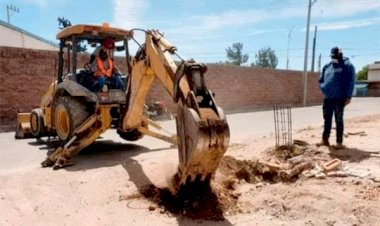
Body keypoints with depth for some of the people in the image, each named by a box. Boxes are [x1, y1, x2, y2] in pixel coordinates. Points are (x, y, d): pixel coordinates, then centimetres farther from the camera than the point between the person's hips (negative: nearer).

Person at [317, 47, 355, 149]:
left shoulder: (347, 65, -1)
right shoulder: (327, 66, 13)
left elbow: (350, 82, -6)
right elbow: (321, 80, 21)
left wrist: (348, 96, -12)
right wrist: (324, 88, 2)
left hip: (340, 98, -5)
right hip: (327, 98, 5)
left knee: (338, 120, 0)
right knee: (327, 119, 11)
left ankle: (339, 142, 8)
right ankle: (325, 140, 20)